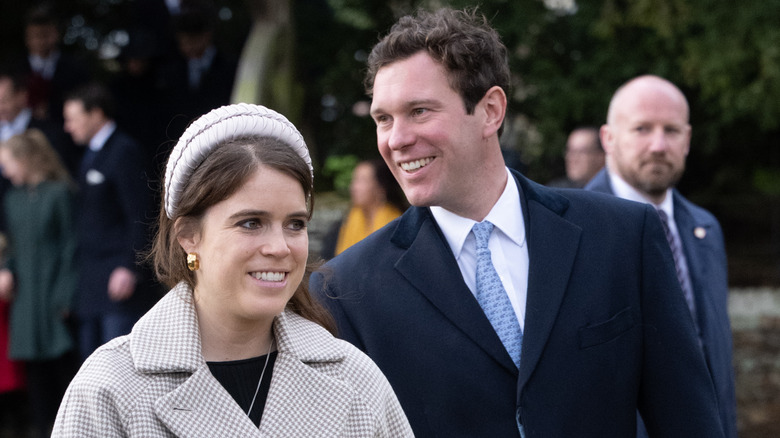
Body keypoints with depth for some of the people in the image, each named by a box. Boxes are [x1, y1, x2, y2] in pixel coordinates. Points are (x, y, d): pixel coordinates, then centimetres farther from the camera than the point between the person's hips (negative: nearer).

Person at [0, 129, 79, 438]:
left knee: (63, 363, -5)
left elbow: (70, 247, -8)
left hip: (53, 294, -6)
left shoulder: (59, 193, -7)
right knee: (35, 369, 5)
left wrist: (65, 296, -13)